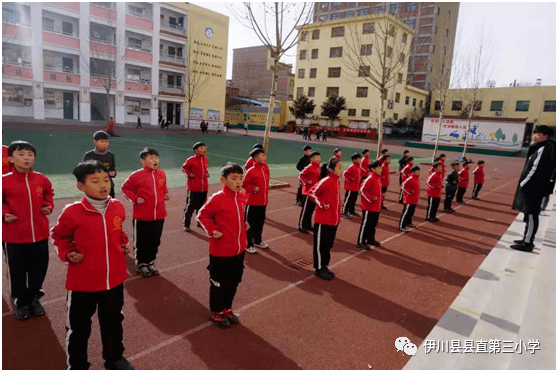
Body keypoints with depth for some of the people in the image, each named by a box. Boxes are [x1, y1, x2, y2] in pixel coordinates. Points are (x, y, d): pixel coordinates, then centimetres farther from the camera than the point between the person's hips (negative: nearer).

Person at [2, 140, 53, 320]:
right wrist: (4, 213, -14)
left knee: (39, 269, 15)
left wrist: (48, 206, 1)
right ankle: (21, 302, 31)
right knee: (17, 271, 12)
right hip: (13, 236, -2)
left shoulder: (42, 179, -1)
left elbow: (48, 194, 17)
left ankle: (34, 298, 36)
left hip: (39, 234, 3)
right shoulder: (4, 180, -10)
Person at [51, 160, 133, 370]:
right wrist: (68, 253, -14)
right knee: (78, 326, 15)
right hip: (82, 282, -3)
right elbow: (60, 236, 1)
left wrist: (124, 243, 0)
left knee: (113, 322, 21)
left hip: (115, 279, 4)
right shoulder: (72, 212, -16)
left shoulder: (118, 208, -4)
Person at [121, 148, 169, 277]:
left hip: (159, 216, 5)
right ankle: (141, 265, 28)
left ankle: (150, 263, 34)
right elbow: (125, 188, 0)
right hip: (142, 217, -4)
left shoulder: (162, 174, 3)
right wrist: (135, 198, -11)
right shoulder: (137, 176, -11)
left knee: (155, 241, 15)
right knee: (141, 242, 10)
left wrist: (165, 194, 3)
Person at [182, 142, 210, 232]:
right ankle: (186, 224, 12)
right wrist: (188, 174, -11)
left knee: (201, 206, 15)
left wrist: (206, 173, 6)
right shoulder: (191, 160, -10)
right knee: (190, 206, 0)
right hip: (193, 188, -5)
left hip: (204, 188, 6)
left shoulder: (205, 159, 8)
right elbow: (184, 167, 4)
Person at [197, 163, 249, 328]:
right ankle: (216, 312, 33)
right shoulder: (217, 199, -18)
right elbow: (202, 216, -6)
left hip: (239, 250, 6)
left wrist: (245, 224, 5)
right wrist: (212, 231, -15)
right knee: (219, 283, 12)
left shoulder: (242, 197, 1)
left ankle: (227, 309, 40)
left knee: (233, 283, 19)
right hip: (220, 252, -6)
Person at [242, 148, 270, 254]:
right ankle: (249, 245, 16)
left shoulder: (266, 169, 5)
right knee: (250, 224, 4)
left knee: (260, 222, 19)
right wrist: (253, 188, -22)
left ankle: (258, 241, 36)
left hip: (263, 202, 7)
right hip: (252, 202, -7)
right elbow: (244, 184, -10)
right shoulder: (251, 171, -17)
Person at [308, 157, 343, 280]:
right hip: (323, 220, -8)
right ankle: (318, 269, 17)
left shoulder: (337, 181, 8)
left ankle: (324, 266, 31)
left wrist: (337, 217, 14)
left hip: (334, 220, 8)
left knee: (329, 244, 17)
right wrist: (322, 204, -15)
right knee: (320, 244, 5)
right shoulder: (325, 181, -17)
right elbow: (312, 193, -15)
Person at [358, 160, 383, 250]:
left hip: (376, 207, 9)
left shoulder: (379, 178, 10)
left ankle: (371, 239, 33)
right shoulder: (370, 178, -17)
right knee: (365, 224, -2)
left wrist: (380, 197, 14)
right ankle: (361, 242, 7)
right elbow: (362, 190, -21)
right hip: (369, 207, -9)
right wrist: (371, 198, -19)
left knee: (373, 224, 18)